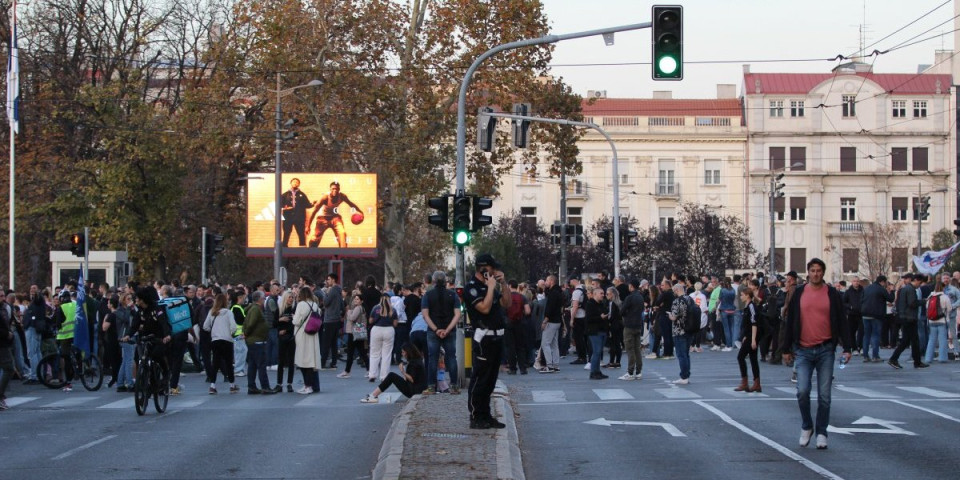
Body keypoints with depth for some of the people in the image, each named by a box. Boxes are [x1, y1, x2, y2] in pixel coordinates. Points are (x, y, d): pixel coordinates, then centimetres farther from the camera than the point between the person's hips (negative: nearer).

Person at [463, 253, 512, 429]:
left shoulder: (490, 286, 17)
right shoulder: (471, 288, -9)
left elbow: (507, 304, 14)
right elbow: (485, 308, -21)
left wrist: (503, 284, 5)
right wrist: (491, 287, -15)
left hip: (496, 338, 9)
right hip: (484, 339, -9)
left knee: (490, 380, 12)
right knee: (480, 379, -6)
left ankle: (485, 416, 18)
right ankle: (475, 417, -3)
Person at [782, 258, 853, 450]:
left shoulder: (832, 294, 3)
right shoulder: (799, 293, 5)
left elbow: (842, 322, 3)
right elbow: (790, 322, 8)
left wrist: (847, 348, -5)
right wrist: (787, 349, 7)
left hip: (825, 350, 0)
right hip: (803, 351, 0)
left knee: (824, 396, 1)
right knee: (802, 391, -10)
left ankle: (821, 433, 12)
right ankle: (806, 427, 11)